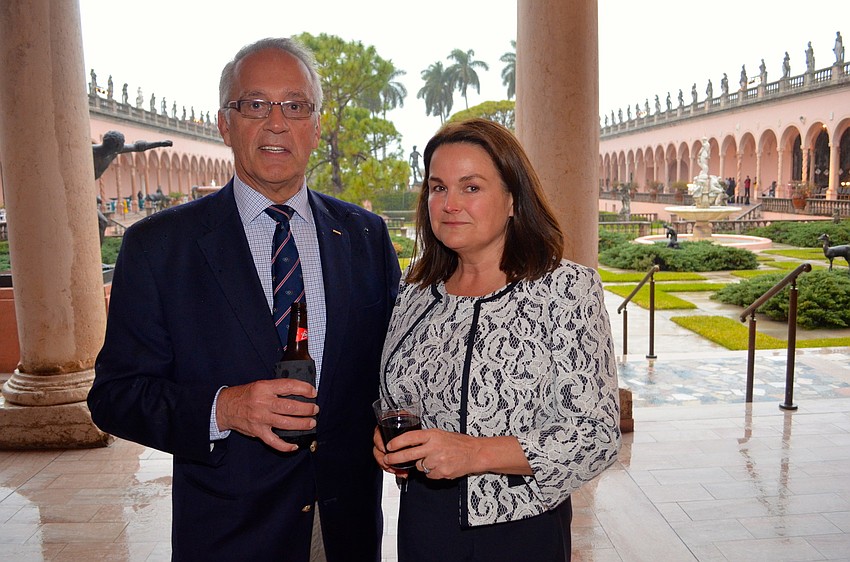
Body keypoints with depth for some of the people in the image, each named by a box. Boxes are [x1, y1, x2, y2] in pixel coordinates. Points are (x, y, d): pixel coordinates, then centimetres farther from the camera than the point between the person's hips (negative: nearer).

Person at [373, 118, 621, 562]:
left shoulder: (567, 289, -13)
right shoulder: (416, 292, 1)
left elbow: (597, 435, -16)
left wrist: (474, 452, -26)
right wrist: (386, 438, -6)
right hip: (421, 524, 4)